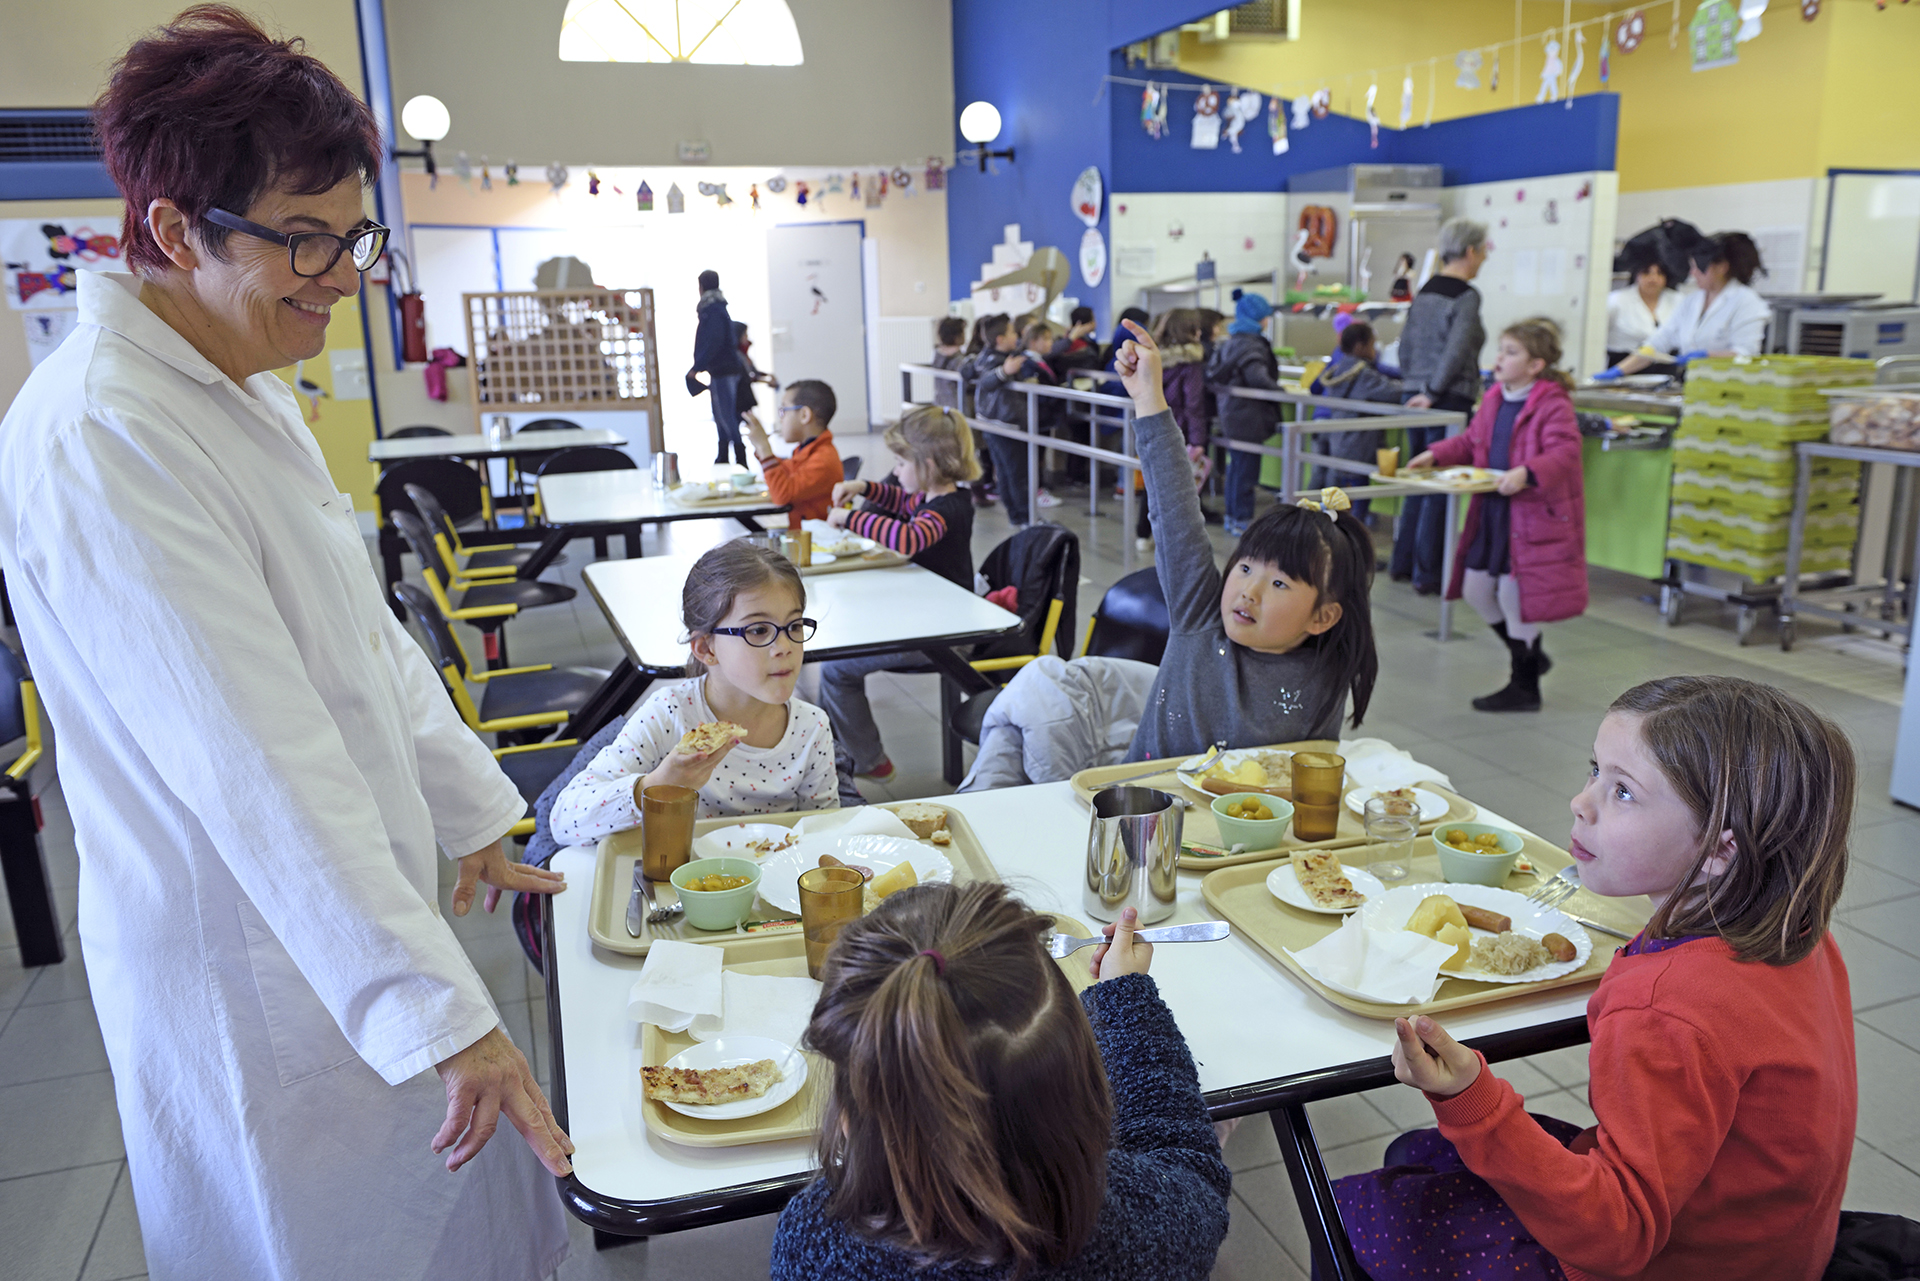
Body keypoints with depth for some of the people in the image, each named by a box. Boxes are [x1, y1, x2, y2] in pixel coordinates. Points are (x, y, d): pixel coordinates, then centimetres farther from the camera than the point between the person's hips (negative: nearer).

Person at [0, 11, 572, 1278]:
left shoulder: (243, 389, 6)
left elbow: (362, 634, 13)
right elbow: (259, 774, -30)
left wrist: (476, 818, 17)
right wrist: (442, 1014, -28)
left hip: (349, 907, 9)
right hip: (257, 977, -8)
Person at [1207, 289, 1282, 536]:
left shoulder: (1231, 342, 13)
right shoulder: (1250, 344, -18)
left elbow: (1214, 375, 20)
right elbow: (1257, 377, -30)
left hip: (1232, 415, 10)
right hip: (1248, 418, -10)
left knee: (1236, 467, 18)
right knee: (1246, 470, -2)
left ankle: (1232, 517, 26)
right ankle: (1242, 521, 4)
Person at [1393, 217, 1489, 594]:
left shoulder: (1425, 290, 11)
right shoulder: (1466, 296, -13)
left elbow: (1406, 343, 14)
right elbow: (1457, 350, -21)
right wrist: (1433, 392, -14)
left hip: (1416, 397, 8)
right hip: (1450, 401, -8)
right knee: (1440, 488, -1)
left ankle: (1401, 563, 22)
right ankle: (1427, 573, 4)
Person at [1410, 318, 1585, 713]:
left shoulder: (1552, 404, -15)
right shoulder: (1494, 399, 9)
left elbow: (1565, 453, -26)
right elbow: (1470, 441, 21)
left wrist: (1526, 473, -40)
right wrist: (1435, 455, 9)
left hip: (1532, 516, -8)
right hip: (1491, 513, 8)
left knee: (1513, 594, -2)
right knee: (1475, 589, 13)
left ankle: (1524, 688, 16)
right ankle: (1529, 655, 35)